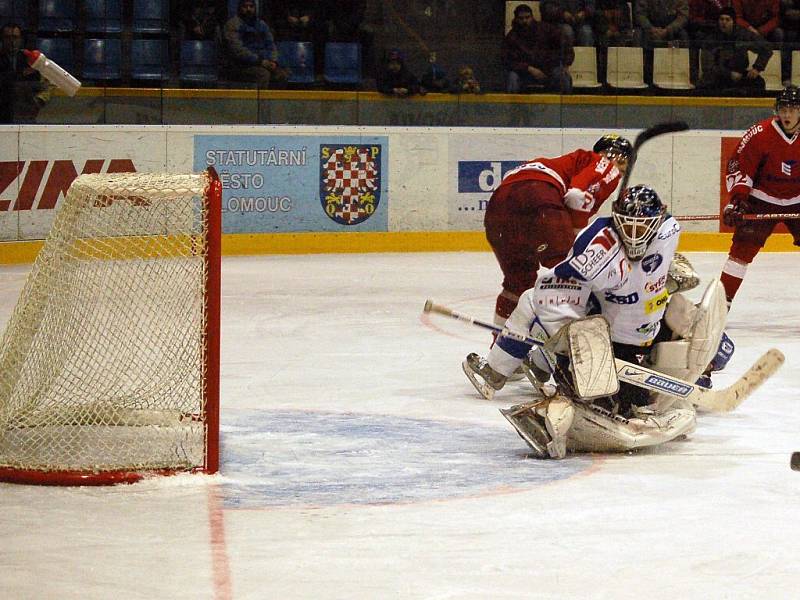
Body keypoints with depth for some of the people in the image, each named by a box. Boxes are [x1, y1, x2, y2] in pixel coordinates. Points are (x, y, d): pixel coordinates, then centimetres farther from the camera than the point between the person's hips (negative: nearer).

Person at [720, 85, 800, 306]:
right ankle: (723, 298, -5)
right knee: (743, 247, -10)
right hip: (763, 199, -2)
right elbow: (739, 167, -12)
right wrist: (737, 199, -19)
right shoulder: (760, 134, -18)